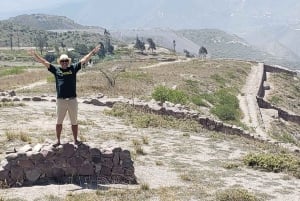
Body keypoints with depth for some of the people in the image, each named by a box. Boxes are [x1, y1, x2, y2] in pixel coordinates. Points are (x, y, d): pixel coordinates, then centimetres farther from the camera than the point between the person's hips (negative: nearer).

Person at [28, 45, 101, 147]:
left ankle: (75, 140, 22)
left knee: (74, 122, 11)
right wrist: (34, 54, -3)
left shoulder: (73, 68, 5)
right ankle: (58, 140, 20)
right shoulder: (56, 69, 5)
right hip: (60, 100, 0)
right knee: (59, 122, 9)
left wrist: (93, 52, 0)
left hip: (72, 100, 0)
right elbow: (44, 62, 4)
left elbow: (83, 60, 4)